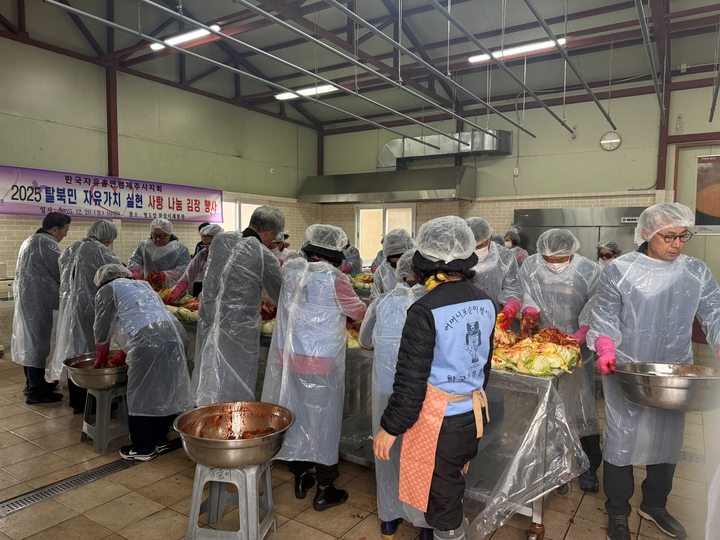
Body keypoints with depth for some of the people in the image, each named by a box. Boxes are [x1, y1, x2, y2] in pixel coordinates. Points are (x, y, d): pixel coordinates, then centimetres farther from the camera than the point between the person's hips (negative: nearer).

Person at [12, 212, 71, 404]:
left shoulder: (31, 240, 18)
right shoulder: (46, 243, -14)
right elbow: (62, 272, -15)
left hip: (26, 297, 10)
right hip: (36, 299, -10)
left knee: (29, 339, 15)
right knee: (37, 341, -5)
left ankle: (33, 382, 26)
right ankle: (36, 391, 0)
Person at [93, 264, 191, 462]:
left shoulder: (107, 290, 15)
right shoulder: (143, 285, 34)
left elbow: (101, 332, 18)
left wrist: (102, 358, 36)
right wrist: (126, 352, 46)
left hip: (148, 341, -7)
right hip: (175, 334, 7)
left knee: (141, 396, 6)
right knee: (163, 390, 18)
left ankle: (143, 449, 17)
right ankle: (159, 440, 31)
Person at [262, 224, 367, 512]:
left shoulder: (290, 270, -1)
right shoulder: (333, 278, -16)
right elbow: (358, 312, -3)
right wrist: (369, 307, 19)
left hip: (288, 356, 5)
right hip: (321, 361, -5)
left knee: (296, 415, 17)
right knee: (323, 421, 9)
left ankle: (300, 478, 34)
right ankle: (324, 491, 22)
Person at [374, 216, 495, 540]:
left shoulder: (426, 311, -22)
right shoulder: (485, 303, -1)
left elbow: (411, 379, -19)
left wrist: (390, 428, -7)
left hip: (438, 420, -7)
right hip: (471, 415, 7)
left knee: (442, 504, 13)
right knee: (451, 493, 25)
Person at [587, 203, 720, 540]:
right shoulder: (619, 270, -7)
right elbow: (605, 317, -4)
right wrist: (606, 350, -18)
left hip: (674, 374, 4)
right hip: (625, 372, -3)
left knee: (667, 438, 15)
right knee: (621, 437, 4)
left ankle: (654, 505, 38)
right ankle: (617, 511, 23)